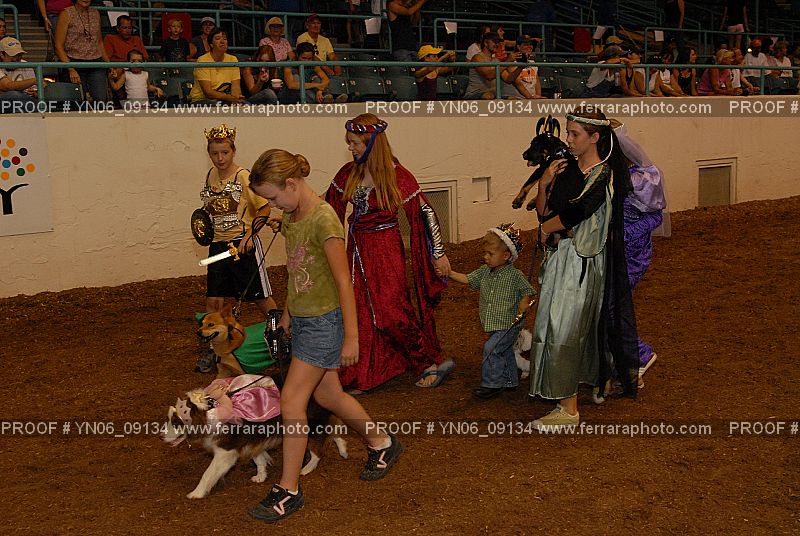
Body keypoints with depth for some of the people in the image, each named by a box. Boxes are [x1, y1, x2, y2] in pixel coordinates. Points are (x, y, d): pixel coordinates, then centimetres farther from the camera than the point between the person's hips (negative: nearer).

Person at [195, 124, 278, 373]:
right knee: (213, 300, 4)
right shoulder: (211, 176, 7)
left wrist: (249, 233, -19)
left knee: (261, 297, 2)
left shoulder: (243, 176, -12)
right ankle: (213, 349, 16)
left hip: (243, 243, -5)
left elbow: (264, 209, -10)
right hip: (218, 244, 5)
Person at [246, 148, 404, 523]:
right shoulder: (291, 217, 5)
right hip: (302, 318, 9)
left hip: (324, 320, -9)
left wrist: (351, 337, -18)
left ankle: (289, 490, 4)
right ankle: (382, 444, 37)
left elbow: (343, 281, -20)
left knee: (292, 399, -7)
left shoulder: (323, 219, -21)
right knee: (327, 395, 16)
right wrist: (287, 312, 23)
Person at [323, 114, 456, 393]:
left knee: (391, 311, -8)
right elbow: (329, 206, 15)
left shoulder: (396, 175, -12)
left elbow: (424, 212, -9)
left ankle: (432, 362, 6)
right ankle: (362, 377, 18)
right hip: (358, 249, 5)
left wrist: (438, 253, -8)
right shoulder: (348, 173, 3)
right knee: (361, 312, 8)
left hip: (386, 247, -5)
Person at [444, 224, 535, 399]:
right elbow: (467, 279, 2)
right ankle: (510, 381, 36)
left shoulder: (514, 275, -14)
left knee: (491, 349, -15)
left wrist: (523, 304, -25)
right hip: (495, 325, 7)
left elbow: (527, 291, -8)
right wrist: (449, 273, -10)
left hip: (509, 325, -7)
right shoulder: (484, 272, 4)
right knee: (504, 352, 20)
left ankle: (492, 384, -3)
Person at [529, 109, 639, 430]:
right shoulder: (568, 168, 10)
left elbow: (578, 211, -29)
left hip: (580, 262, -7)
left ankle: (568, 409, 2)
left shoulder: (603, 175, -13)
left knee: (563, 329, -5)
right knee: (577, 325, 17)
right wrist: (544, 184, -7)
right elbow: (544, 212, 10)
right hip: (561, 256, 7)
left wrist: (546, 229, -13)